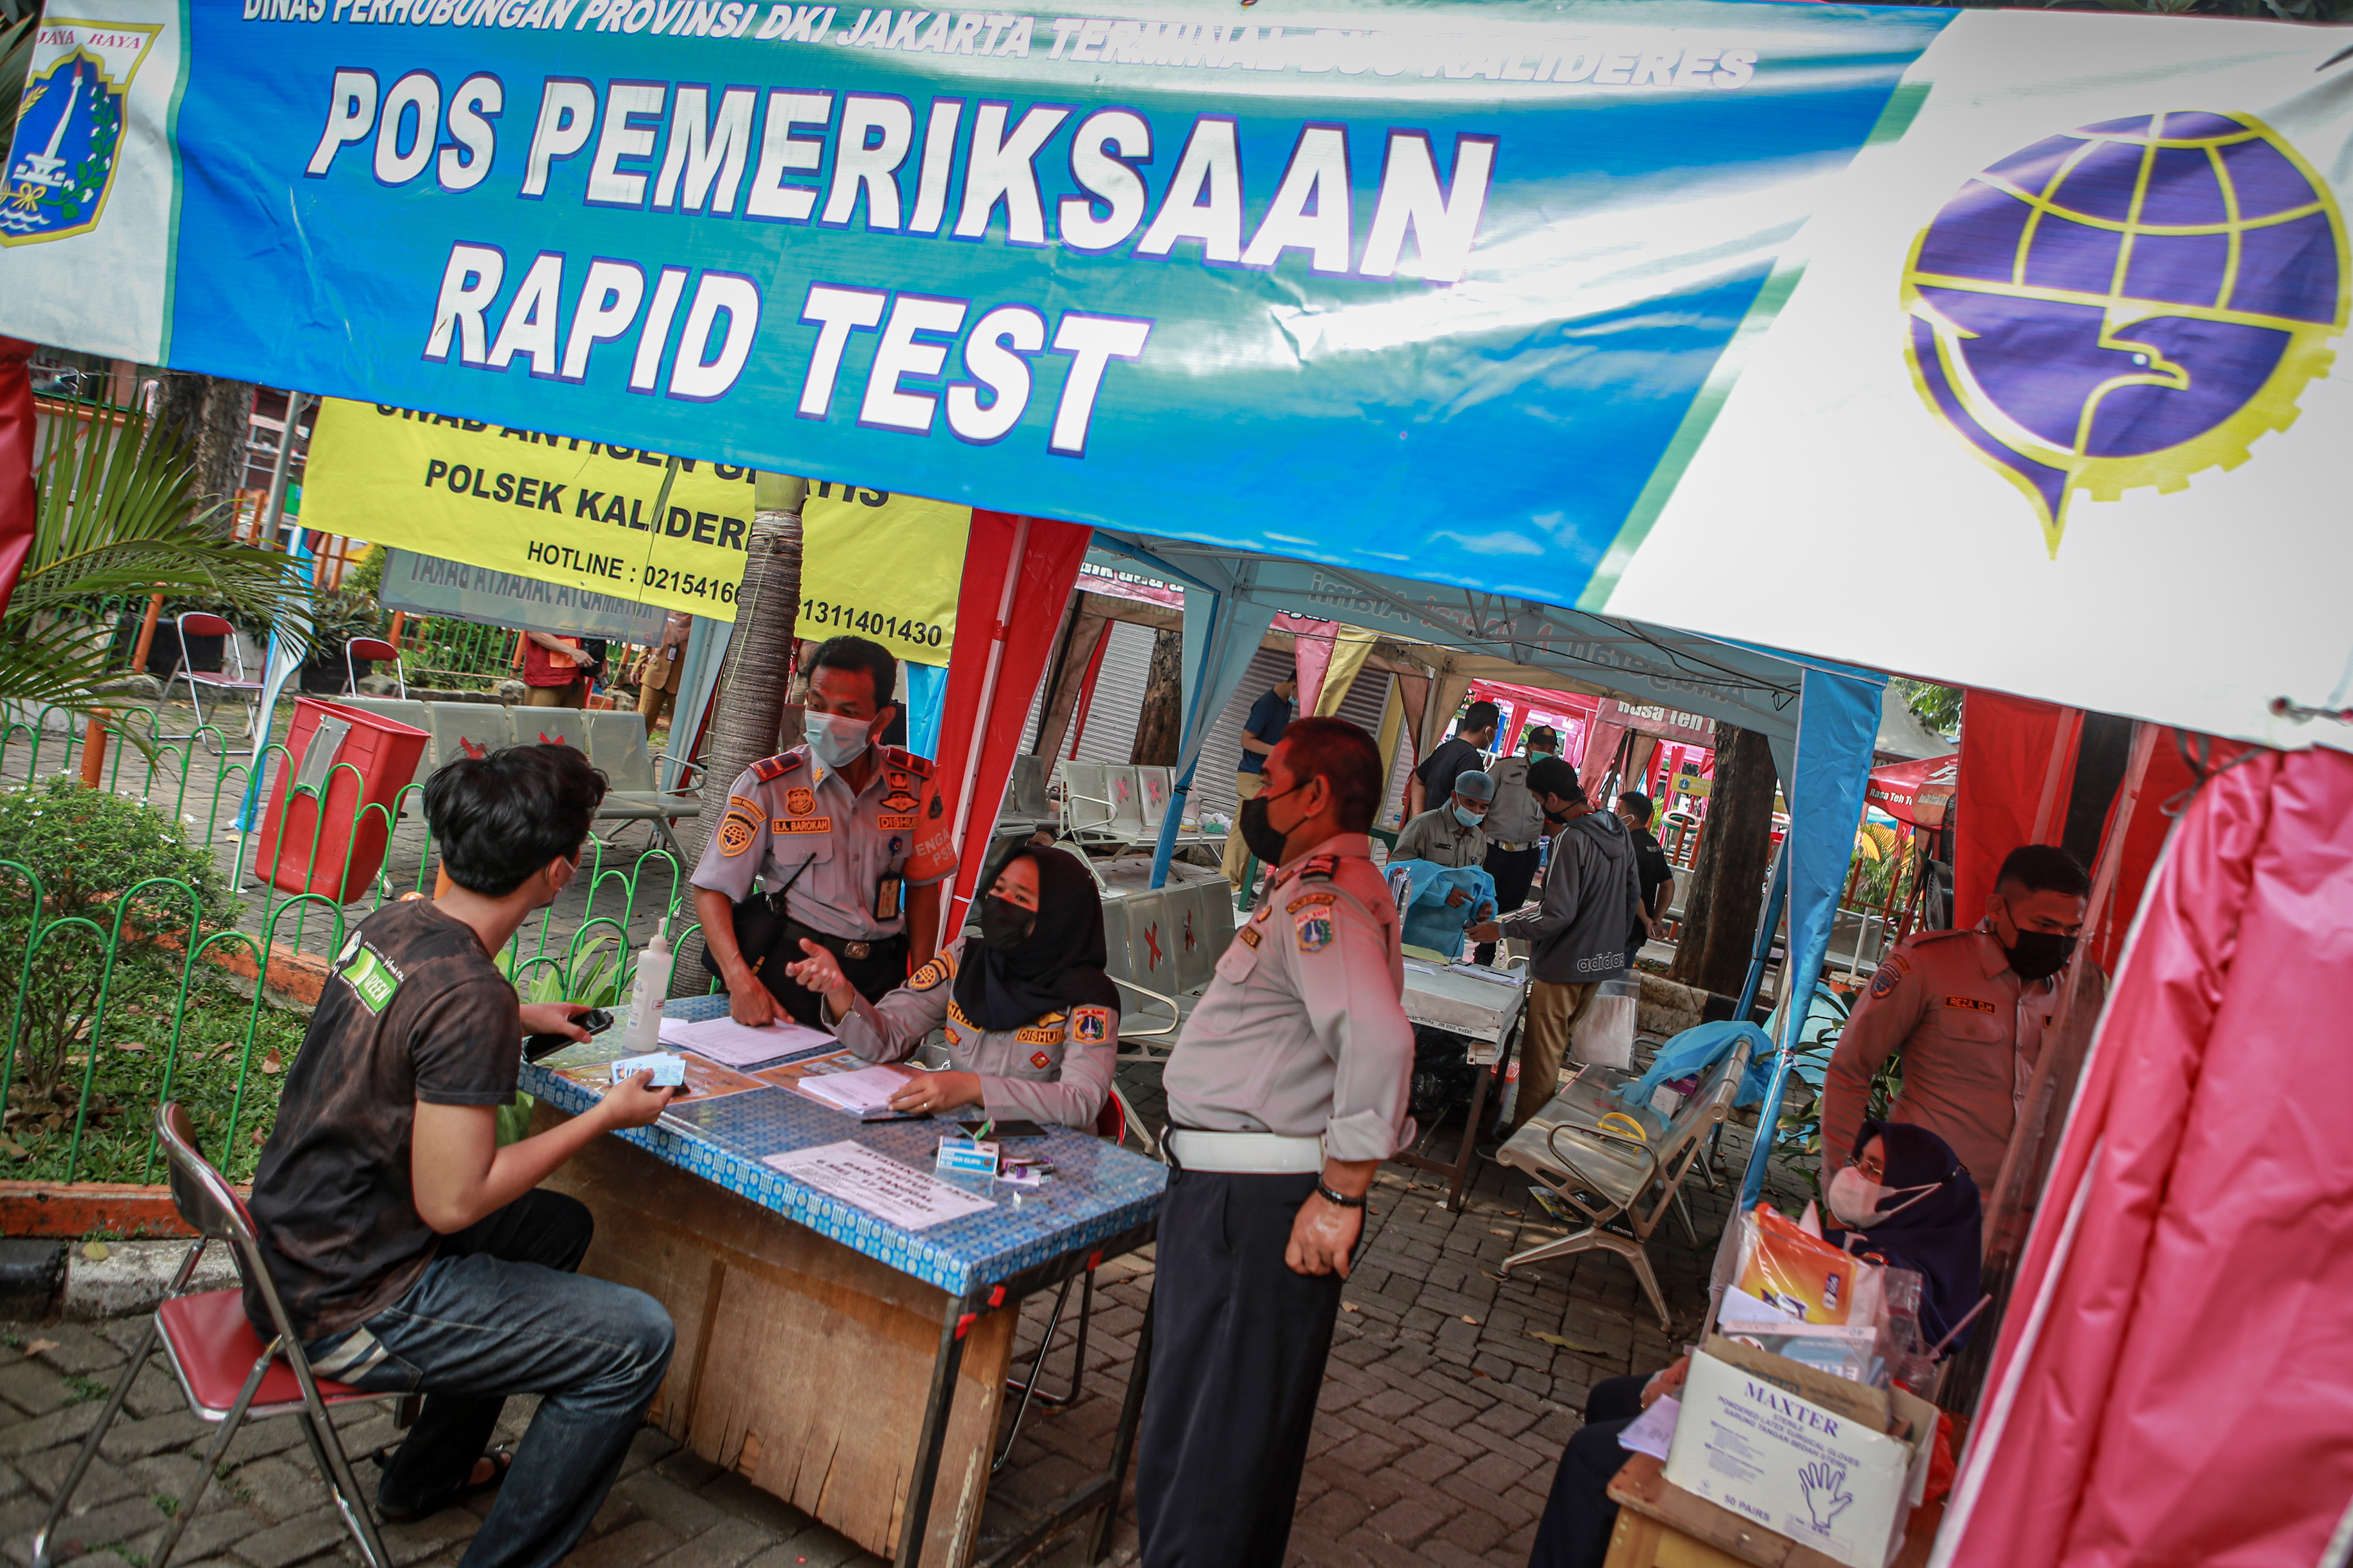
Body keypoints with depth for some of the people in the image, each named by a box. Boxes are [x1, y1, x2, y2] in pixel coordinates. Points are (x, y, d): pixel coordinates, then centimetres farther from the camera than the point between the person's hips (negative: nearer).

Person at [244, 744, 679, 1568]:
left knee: (560, 1226, 27)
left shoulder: (392, 923, -1)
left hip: (295, 1246, 10)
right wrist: (606, 1116, -16)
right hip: (347, 1307, -10)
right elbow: (451, 1201, -25)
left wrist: (519, 1020, 28)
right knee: (636, 1340, -9)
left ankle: (428, 1474, 37)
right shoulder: (471, 997, -28)